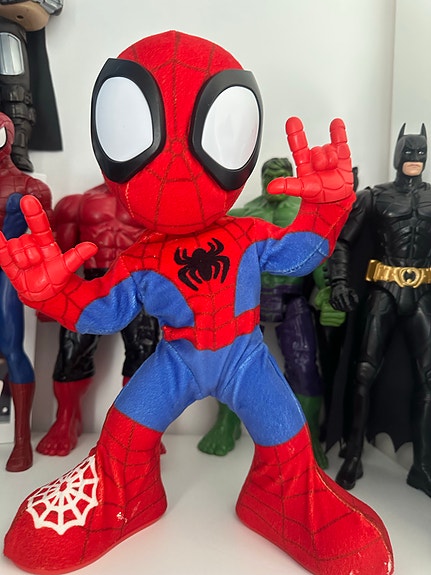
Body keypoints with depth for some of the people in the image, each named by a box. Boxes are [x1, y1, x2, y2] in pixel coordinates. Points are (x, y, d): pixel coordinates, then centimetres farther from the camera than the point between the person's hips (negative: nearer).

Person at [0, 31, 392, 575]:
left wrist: (325, 204, -23)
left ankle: (281, 496, 28)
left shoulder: (250, 238, -13)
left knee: (286, 442, -5)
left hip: (244, 356, 0)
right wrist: (49, 290, -24)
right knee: (122, 434, -3)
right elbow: (96, 310, -7)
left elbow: (302, 250, -6)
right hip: (176, 359, 1)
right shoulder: (140, 260, -13)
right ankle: (122, 495, 28)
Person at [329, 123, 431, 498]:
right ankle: (354, 457, 10)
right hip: (383, 294, -2)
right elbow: (343, 241, 5)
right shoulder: (375, 197, 4)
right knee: (365, 374, -6)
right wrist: (340, 282, -7)